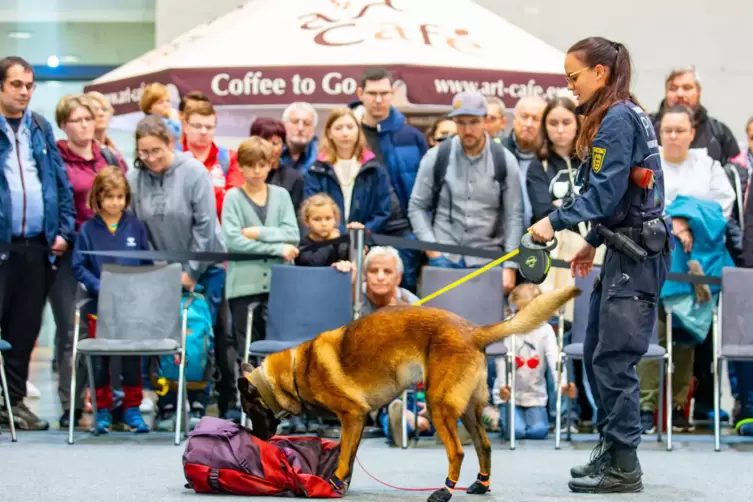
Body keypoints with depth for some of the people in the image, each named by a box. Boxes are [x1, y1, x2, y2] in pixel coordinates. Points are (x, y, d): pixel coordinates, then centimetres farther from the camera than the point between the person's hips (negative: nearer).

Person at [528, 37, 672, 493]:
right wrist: (593, 242, 23)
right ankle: (611, 451, 21)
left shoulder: (617, 118, -14)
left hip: (638, 254, -10)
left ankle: (623, 468, -3)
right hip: (625, 247, 10)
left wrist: (556, 222, -21)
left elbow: (606, 191, -20)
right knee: (597, 355, 14)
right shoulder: (625, 115, 17)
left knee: (614, 360, -8)